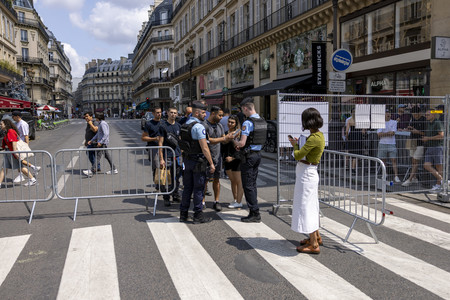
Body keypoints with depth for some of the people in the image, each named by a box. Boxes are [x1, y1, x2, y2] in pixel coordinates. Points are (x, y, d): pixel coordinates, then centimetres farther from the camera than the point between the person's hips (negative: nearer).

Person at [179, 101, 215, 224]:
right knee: (198, 189, 1)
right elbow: (204, 148, -19)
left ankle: (183, 214, 21)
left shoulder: (185, 125, 11)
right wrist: (211, 163, -13)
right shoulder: (199, 126, -17)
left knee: (187, 187, 14)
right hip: (198, 161, -8)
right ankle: (198, 215, 9)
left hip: (187, 159, 8)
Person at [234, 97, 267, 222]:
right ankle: (254, 212, 21)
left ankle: (255, 213, 3)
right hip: (258, 154, 9)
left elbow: (242, 143, -22)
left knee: (248, 185, 0)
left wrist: (235, 143, 0)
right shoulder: (263, 121, 9)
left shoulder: (247, 123, -18)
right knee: (253, 184, 16)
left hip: (249, 156, -8)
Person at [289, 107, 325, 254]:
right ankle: (316, 236, 35)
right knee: (310, 206, 20)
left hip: (306, 174, -10)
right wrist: (298, 143, 16)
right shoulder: (319, 135, 10)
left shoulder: (314, 138, -21)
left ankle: (314, 245, 4)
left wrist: (295, 145, -4)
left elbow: (298, 155, -22)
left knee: (306, 206, -3)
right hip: (309, 173, 10)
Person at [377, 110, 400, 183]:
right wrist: (389, 133, -8)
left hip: (392, 144, -1)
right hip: (382, 144, 1)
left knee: (394, 160, -6)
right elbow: (379, 134, -5)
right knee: (383, 160, 6)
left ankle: (396, 176, -6)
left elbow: (393, 133, -7)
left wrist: (383, 134, -8)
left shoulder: (394, 122, 6)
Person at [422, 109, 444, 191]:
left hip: (437, 147, -7)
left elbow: (441, 135, -17)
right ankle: (441, 179, 6)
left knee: (438, 167, 0)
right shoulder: (428, 124, 16)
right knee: (426, 165, -5)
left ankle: (438, 184, 9)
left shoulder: (438, 123, -8)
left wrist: (428, 138, -12)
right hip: (429, 148, 8)